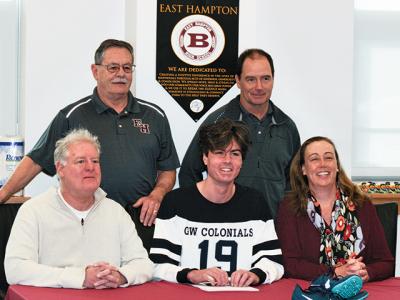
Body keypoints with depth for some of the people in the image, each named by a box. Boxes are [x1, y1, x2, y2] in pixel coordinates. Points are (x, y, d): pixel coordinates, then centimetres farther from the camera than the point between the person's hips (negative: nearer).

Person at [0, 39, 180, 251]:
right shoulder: (72, 116, 4)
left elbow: (168, 169, 17)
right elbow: (36, 161, 3)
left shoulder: (154, 116, 12)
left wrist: (156, 195, -1)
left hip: (143, 219, 2)